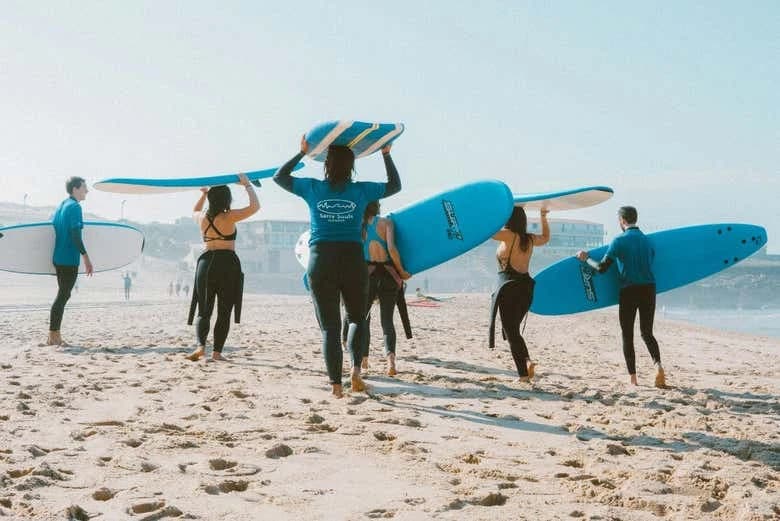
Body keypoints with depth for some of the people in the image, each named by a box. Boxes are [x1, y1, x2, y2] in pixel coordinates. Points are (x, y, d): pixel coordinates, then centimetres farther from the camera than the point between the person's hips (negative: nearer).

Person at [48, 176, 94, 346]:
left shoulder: (61, 206, 16)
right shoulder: (75, 206, -11)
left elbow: (53, 230, 20)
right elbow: (75, 235, -19)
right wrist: (86, 257, -18)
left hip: (58, 258, 9)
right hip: (69, 259, -9)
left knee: (62, 295, 14)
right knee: (63, 295, -6)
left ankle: (55, 335, 15)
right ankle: (53, 336, -6)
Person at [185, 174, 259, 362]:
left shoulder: (202, 217, 7)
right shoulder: (228, 217, -10)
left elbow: (194, 211, 32)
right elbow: (255, 206, -8)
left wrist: (203, 194, 33)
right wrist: (247, 185, 3)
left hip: (206, 263, 4)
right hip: (227, 264, -4)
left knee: (204, 311, 9)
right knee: (224, 312, 4)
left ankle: (201, 346, -11)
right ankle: (217, 352, 2)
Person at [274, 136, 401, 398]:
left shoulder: (312, 188, 2)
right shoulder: (361, 190, 2)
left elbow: (279, 176, 19)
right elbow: (395, 185, 19)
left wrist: (302, 153, 24)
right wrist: (386, 155, 24)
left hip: (321, 262, 0)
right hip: (353, 260, 0)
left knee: (329, 326, 4)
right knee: (357, 318, 19)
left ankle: (336, 384, 0)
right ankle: (356, 368, 1)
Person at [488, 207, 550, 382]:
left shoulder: (509, 236, -9)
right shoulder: (529, 239, 10)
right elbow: (546, 238, 31)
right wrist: (543, 217, 36)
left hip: (509, 287, -7)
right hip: (526, 287, 7)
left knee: (511, 331, -3)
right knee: (514, 329, 20)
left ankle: (523, 373, -14)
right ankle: (526, 361, 1)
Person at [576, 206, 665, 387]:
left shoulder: (619, 241, -7)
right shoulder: (647, 240, 10)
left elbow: (602, 268, -7)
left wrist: (586, 258, 9)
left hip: (629, 291, -4)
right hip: (649, 290, 4)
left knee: (627, 335, 6)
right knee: (647, 333, 14)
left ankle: (633, 378, 4)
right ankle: (658, 365, -10)